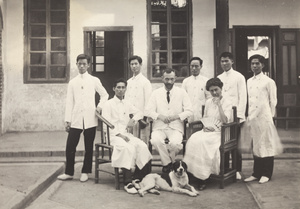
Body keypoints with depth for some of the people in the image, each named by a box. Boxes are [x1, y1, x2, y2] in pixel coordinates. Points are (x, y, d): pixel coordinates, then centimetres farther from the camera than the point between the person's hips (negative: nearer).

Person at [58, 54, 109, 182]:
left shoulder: (94, 80, 7)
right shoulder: (72, 82, 11)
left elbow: (104, 95, 16)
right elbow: (69, 102, 8)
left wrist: (100, 106, -1)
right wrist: (67, 120, 4)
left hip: (90, 119, -1)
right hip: (76, 119, 1)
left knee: (89, 147, 5)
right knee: (70, 146, -1)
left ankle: (85, 172, 18)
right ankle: (69, 172, 14)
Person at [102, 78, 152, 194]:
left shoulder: (127, 103, 19)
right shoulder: (108, 104, 2)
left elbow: (139, 112, 29)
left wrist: (133, 120, 6)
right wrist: (119, 134, -17)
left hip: (127, 134, 5)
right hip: (114, 135, -5)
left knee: (142, 146, -24)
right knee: (128, 148, -34)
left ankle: (137, 178, -18)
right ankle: (128, 182, -30)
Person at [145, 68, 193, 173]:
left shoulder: (181, 92, 7)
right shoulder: (156, 93, 9)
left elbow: (189, 111, 4)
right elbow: (148, 111, 5)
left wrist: (177, 116, -13)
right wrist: (159, 116, -14)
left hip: (176, 126, -1)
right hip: (159, 126, 1)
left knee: (175, 143, -32)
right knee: (156, 141, -33)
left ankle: (168, 161, 2)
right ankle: (167, 162, -8)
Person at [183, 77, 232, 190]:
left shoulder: (227, 103, 0)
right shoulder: (208, 102, 17)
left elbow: (225, 121, -12)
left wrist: (219, 105, -15)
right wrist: (204, 126, 4)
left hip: (219, 133, -5)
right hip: (207, 130, 5)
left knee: (201, 142, -32)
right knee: (193, 140, -27)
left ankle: (203, 177, -24)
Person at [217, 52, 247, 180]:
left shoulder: (239, 77, 2)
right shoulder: (218, 78, 14)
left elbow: (243, 97, -3)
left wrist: (239, 115, -10)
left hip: (234, 116, -4)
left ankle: (237, 171, 9)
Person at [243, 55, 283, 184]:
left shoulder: (268, 81, -2)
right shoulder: (248, 82, 13)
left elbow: (273, 101, 0)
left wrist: (271, 116, -1)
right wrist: (247, 116, 10)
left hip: (264, 118, -5)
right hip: (252, 118, 5)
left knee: (266, 145, 1)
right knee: (255, 146, 9)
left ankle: (266, 174, 11)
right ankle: (256, 173, 18)